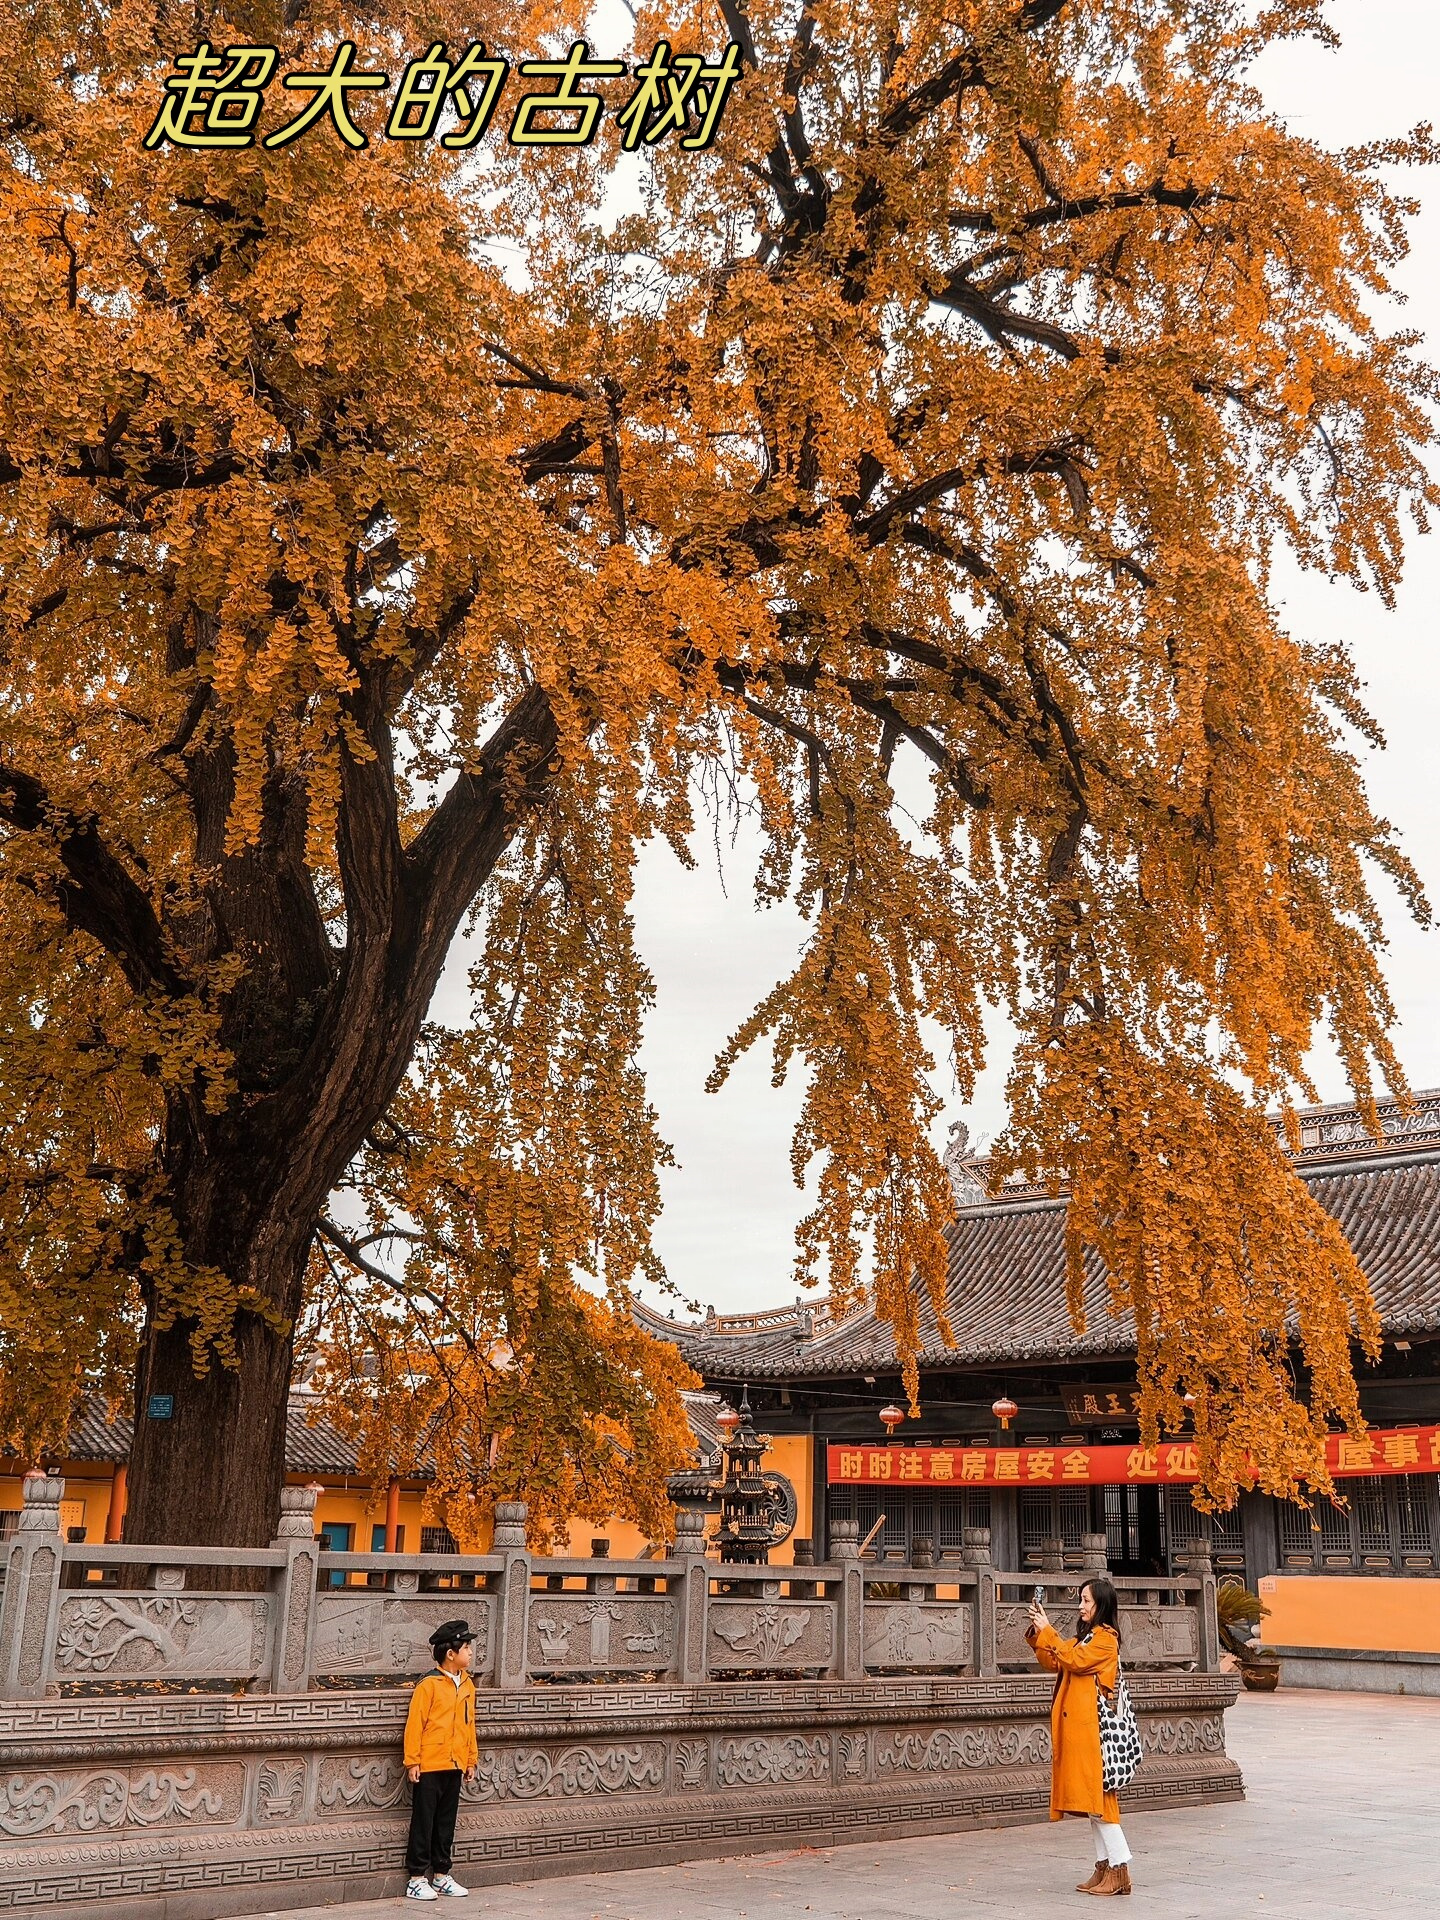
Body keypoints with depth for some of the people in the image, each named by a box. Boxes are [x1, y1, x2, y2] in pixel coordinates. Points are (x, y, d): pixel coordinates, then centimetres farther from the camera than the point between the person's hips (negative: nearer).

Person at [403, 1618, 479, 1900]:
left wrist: (471, 1760, 15)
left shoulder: (467, 1684, 9)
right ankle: (416, 1879, 7)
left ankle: (441, 1875, 22)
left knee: (446, 1822, 13)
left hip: (455, 1765, 7)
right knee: (423, 1821, 1)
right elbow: (414, 1724, -12)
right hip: (429, 1766, -7)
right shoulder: (430, 1684, -13)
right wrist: (412, 1762, -12)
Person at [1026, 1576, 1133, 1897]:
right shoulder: (1084, 1636, 20)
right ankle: (1104, 1867, 13)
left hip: (1091, 1725, -9)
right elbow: (1053, 1663, 15)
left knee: (1097, 1796, -9)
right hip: (1075, 1725, 9)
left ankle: (1119, 1870, -7)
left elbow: (1074, 1660, -20)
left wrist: (1047, 1631, -15)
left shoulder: (1105, 1638, -8)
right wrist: (1037, 1634, 3)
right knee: (1091, 1799, 9)